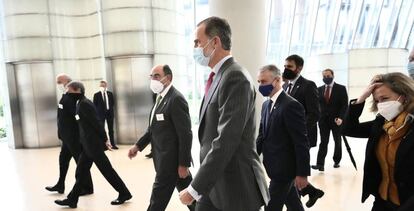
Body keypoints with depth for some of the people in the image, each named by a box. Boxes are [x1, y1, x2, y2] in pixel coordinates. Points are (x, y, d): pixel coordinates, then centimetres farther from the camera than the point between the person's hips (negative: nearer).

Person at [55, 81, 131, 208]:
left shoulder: (85, 104, -17)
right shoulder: (80, 103, 13)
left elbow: (96, 123, -20)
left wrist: (104, 139, -17)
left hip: (94, 145, -9)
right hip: (88, 145, 9)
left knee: (107, 170, 0)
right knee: (80, 172, 15)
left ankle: (124, 194, 12)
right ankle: (72, 199, 26)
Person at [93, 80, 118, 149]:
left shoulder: (110, 94, 9)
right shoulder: (96, 95, -1)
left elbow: (113, 103, 10)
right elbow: (94, 105, -3)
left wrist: (110, 108, -1)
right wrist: (99, 110, -7)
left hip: (109, 113, 3)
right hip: (101, 114, -3)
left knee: (111, 130, 7)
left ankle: (113, 144, 12)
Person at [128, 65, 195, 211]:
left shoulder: (176, 99, -18)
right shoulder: (160, 97, 11)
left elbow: (185, 134, -20)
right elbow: (154, 128, 17)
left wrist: (183, 164, -19)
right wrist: (138, 145, 10)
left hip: (170, 159, -9)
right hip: (165, 157, 9)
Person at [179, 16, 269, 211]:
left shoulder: (235, 77, -20)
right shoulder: (218, 77, 10)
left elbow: (226, 142, -26)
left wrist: (195, 189, -20)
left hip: (235, 185, -8)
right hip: (214, 182, 8)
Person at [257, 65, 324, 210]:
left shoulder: (291, 105, -19)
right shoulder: (266, 105, 8)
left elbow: (301, 143, -19)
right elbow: (262, 135, 12)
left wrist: (302, 173, -16)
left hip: (283, 168, -7)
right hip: (275, 166, 8)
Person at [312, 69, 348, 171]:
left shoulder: (341, 88, -3)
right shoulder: (319, 89, 6)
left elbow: (345, 105, -8)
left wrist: (341, 117, -20)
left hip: (336, 119, -1)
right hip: (323, 120, 2)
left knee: (337, 141, 14)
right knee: (323, 142, -4)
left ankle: (336, 161, 30)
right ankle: (320, 164, -9)